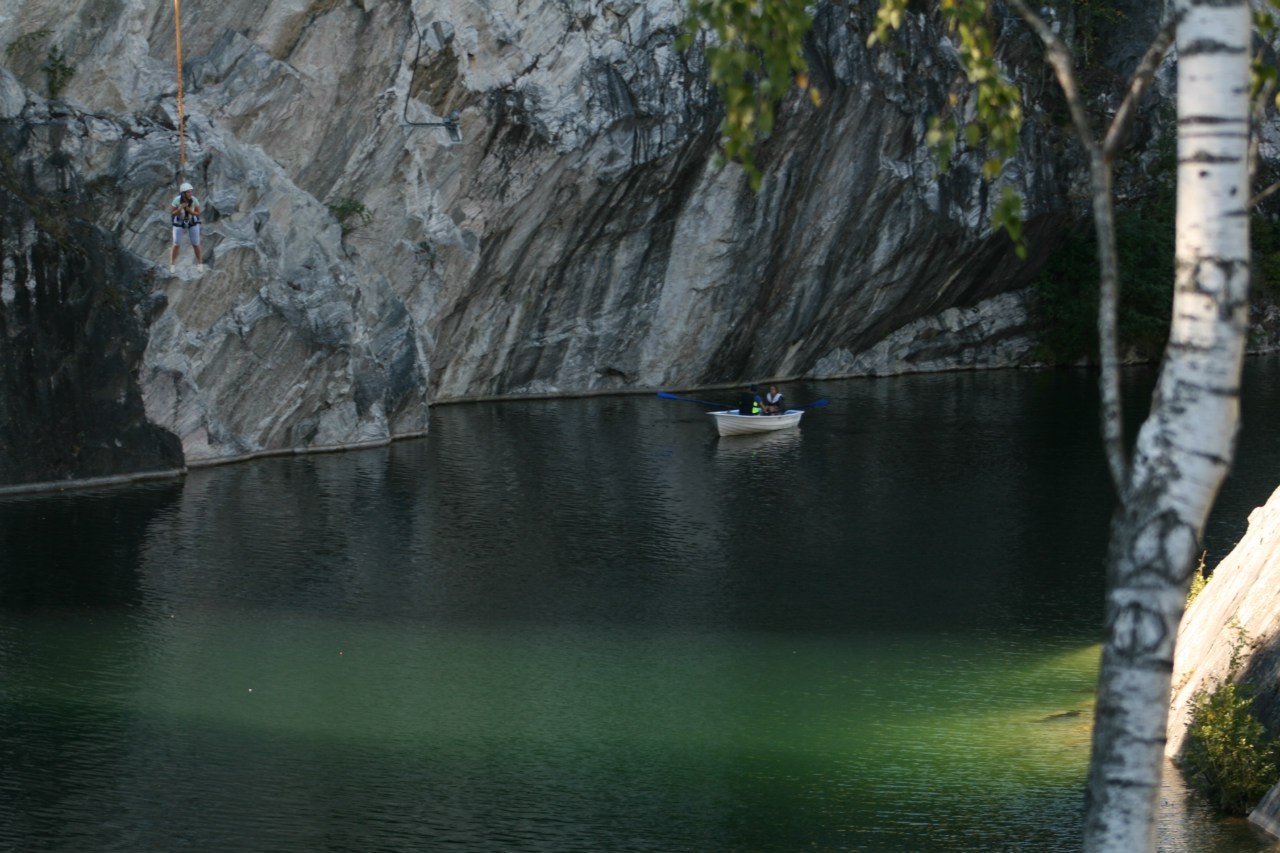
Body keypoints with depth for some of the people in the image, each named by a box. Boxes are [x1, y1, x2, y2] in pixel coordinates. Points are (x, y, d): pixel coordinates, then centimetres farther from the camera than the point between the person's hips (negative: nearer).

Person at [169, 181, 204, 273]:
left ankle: (200, 263, 23)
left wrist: (190, 210, -33)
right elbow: (172, 214, -19)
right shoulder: (177, 200, -27)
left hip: (192, 222, 1)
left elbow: (198, 213, -13)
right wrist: (180, 208, -37)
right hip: (179, 223, -1)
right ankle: (172, 265, 16)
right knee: (176, 244, -1)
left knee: (196, 244, 4)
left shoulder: (194, 200, -24)